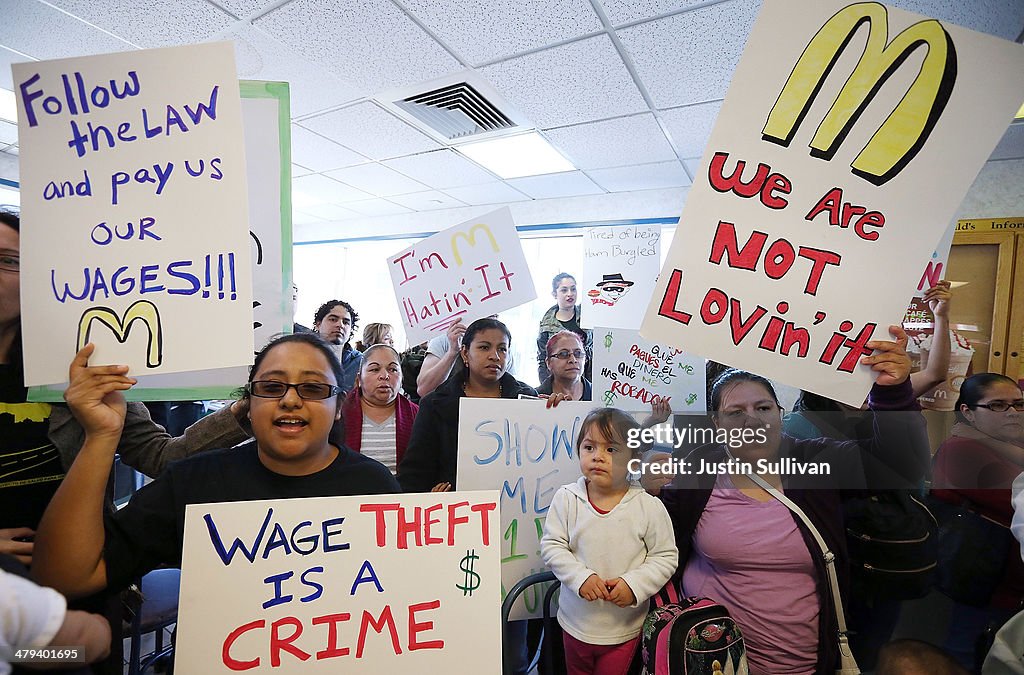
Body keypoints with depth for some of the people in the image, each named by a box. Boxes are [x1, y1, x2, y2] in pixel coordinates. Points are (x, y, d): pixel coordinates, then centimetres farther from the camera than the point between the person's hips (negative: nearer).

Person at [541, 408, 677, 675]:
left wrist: (634, 584, -20)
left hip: (624, 627, -1)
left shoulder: (649, 507, -16)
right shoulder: (566, 498, -13)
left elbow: (666, 557, -8)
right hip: (576, 621, 2)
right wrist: (580, 577, -22)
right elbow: (551, 545, -10)